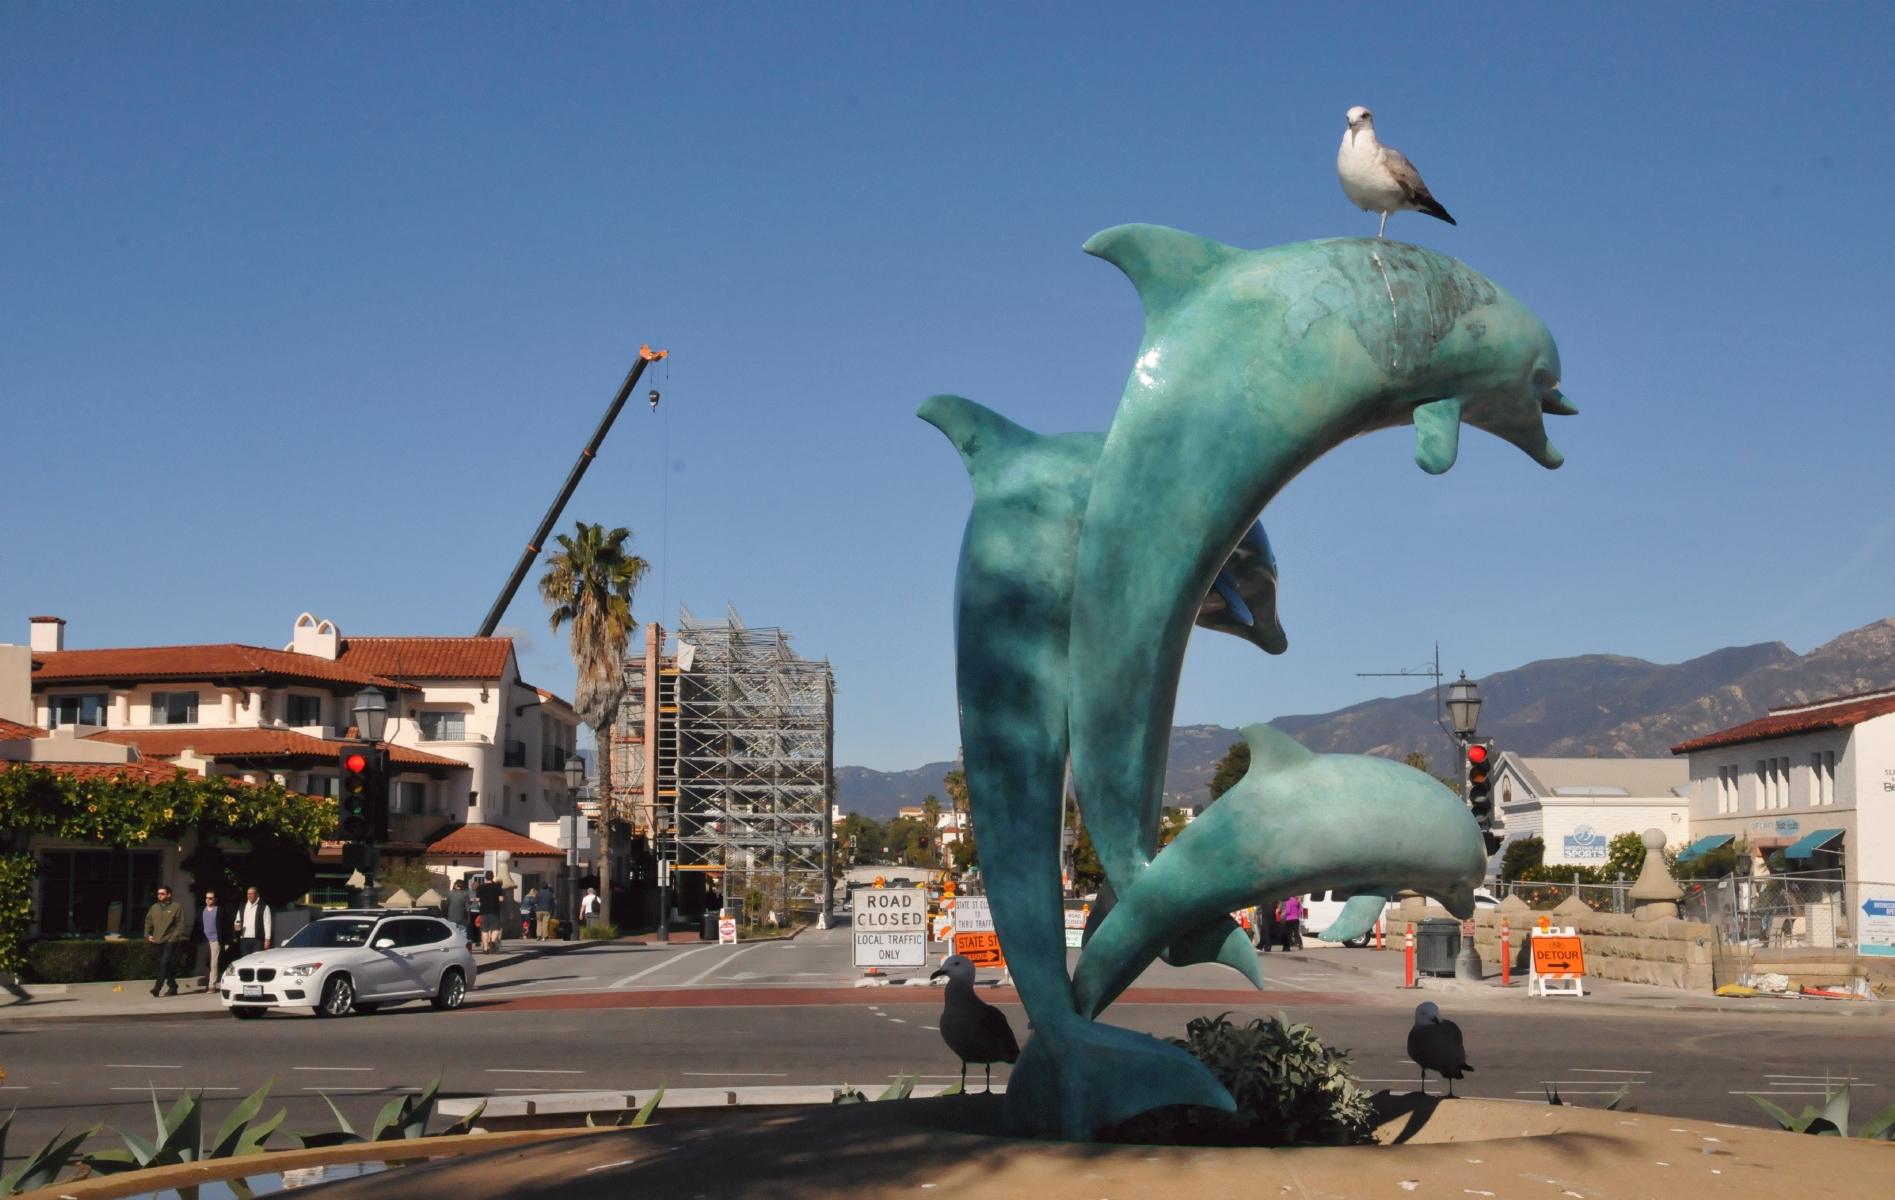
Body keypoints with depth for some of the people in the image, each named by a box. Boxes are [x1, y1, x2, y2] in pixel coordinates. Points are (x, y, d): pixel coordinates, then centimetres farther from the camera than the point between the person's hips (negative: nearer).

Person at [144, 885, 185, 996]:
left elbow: (180, 924, -5)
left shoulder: (176, 907, -2)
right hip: (158, 941, 6)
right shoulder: (154, 908, 13)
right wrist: (148, 935, 4)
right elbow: (148, 922, 17)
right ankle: (172, 986, 19)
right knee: (167, 965, 11)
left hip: (170, 940, -6)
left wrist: (175, 936, -14)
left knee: (164, 962, -17)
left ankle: (158, 986, -20)